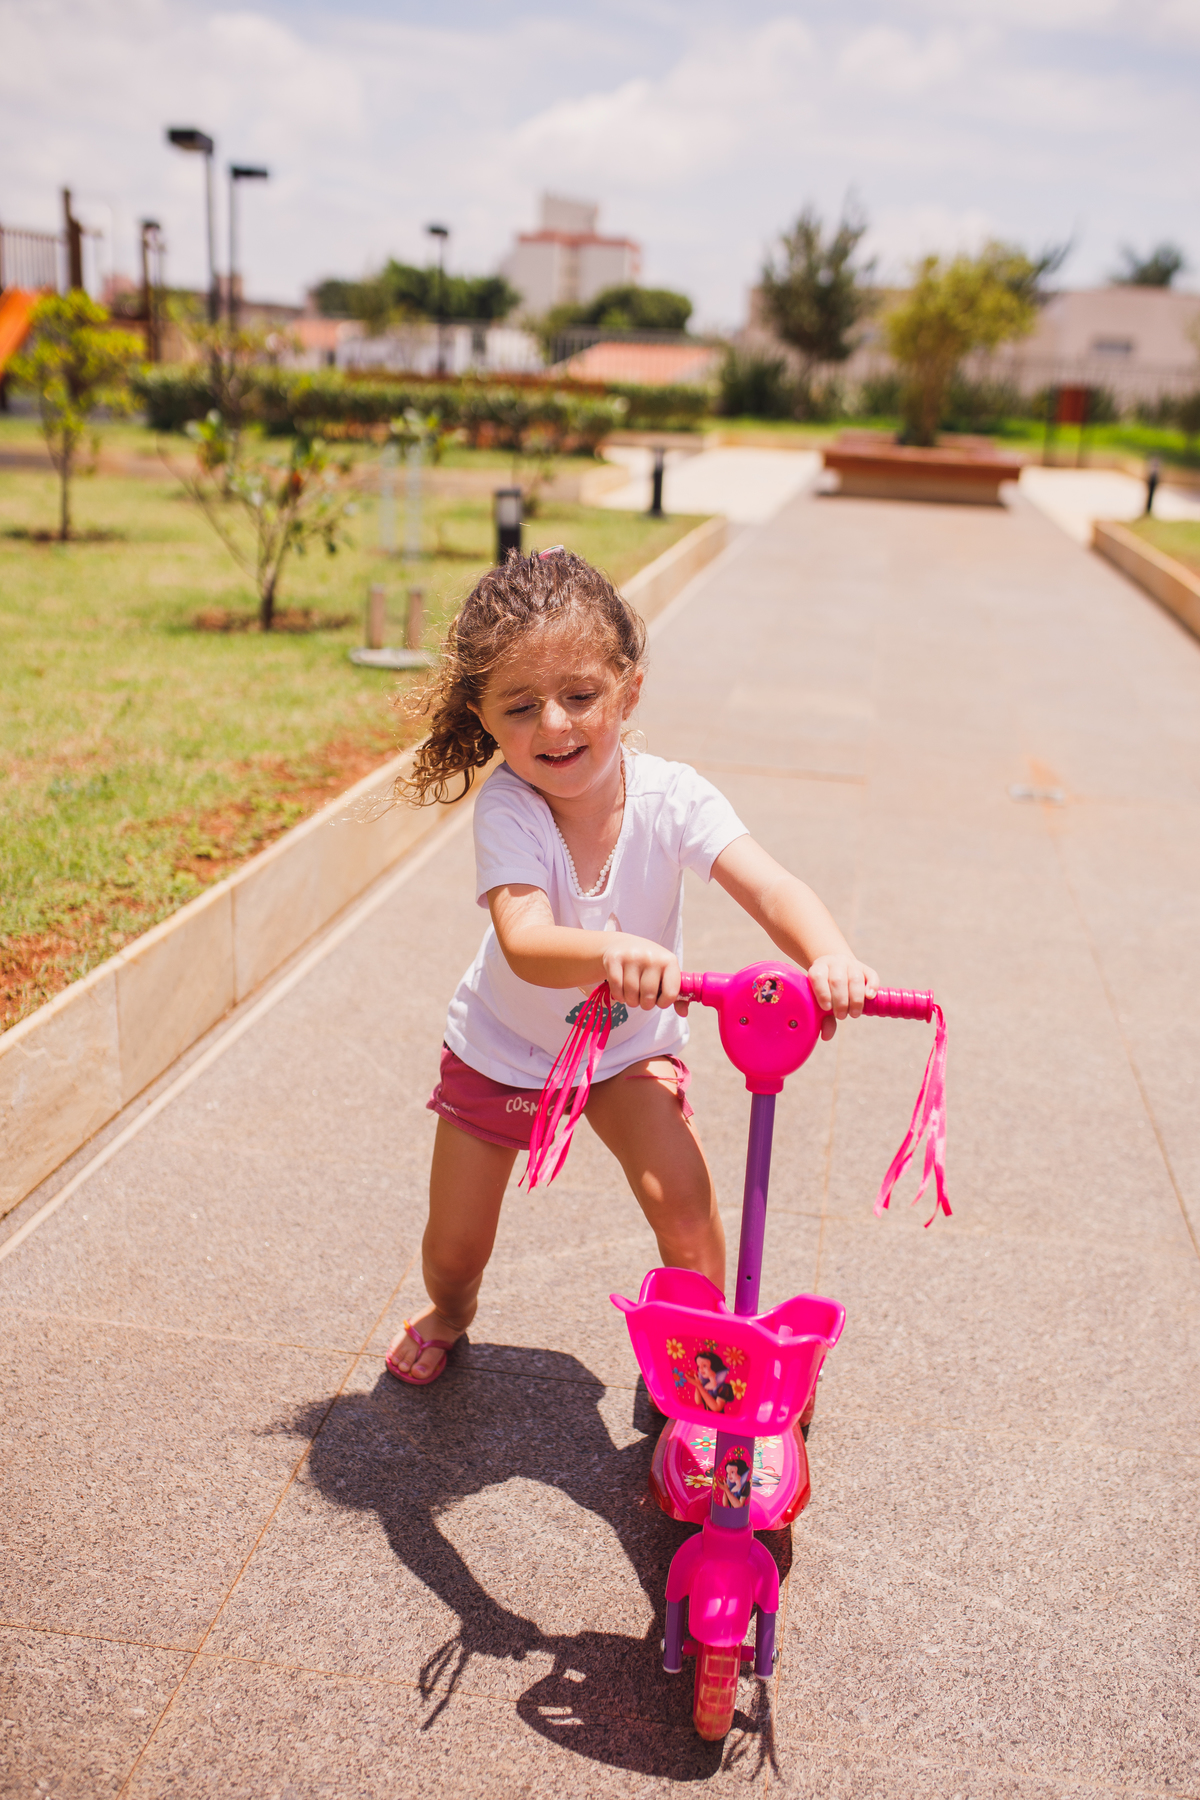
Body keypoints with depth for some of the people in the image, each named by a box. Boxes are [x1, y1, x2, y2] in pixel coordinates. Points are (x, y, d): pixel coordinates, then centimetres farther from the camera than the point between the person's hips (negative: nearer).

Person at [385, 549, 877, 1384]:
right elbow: (526, 946, -45)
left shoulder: (669, 796, -26)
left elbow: (770, 887, -38)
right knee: (454, 1251, 8)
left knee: (685, 1207, -19)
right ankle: (449, 1312, 47)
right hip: (502, 1048, 0)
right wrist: (609, 952, -67)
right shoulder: (506, 811, -30)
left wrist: (829, 955, -60)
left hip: (631, 1047, 1)